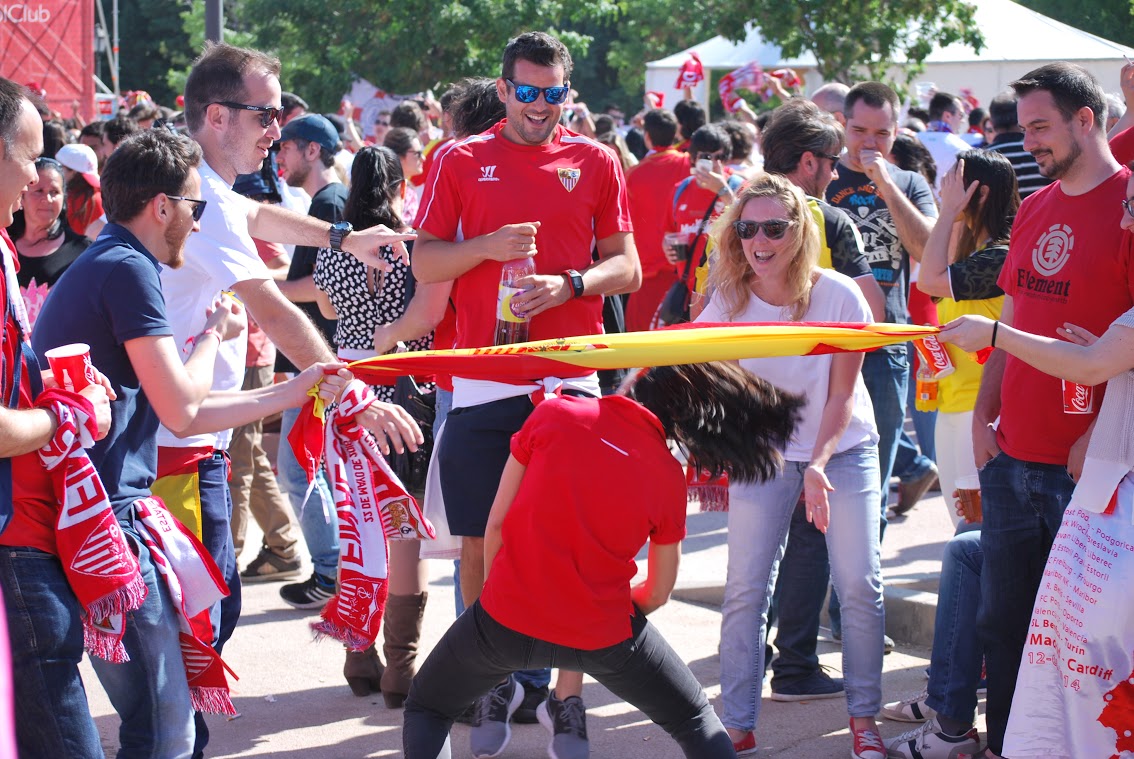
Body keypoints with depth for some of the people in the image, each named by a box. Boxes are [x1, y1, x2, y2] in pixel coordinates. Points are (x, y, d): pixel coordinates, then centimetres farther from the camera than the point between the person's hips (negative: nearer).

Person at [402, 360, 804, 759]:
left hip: (506, 617, 0)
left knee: (426, 711, 23)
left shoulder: (553, 414, -6)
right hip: (601, 635, 1)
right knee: (695, 720, 24)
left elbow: (497, 521, -2)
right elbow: (657, 594, 7)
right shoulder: (669, 476, -2)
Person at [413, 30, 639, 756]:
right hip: (483, 382, 0)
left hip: (569, 376, 0)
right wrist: (488, 247, -11)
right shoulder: (462, 162, 7)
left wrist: (569, 284, -11)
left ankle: (556, 682, 12)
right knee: (481, 539, 4)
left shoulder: (596, 163, 7)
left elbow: (626, 266, 7)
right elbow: (425, 262, 6)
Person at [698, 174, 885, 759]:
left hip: (844, 449, -1)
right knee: (745, 591, -6)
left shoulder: (839, 296, -16)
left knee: (860, 585, -7)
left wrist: (819, 465, -20)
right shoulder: (728, 302, -11)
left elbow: (842, 394, -11)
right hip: (763, 455, 1)